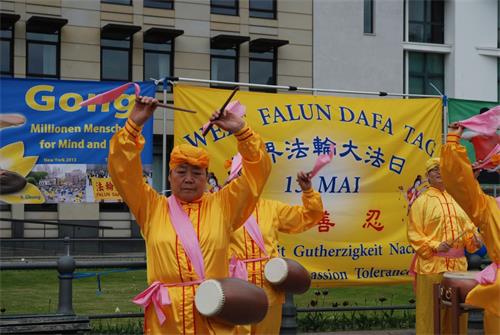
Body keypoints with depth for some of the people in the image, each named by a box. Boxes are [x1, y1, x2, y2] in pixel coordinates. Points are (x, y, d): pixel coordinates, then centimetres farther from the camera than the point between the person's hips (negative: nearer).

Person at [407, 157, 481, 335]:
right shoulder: (422, 201, 1)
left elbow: (467, 226, 18)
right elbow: (414, 234, -4)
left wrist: (473, 240, -3)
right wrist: (434, 246, -16)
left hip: (458, 263, 5)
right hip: (432, 264, -5)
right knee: (431, 309, -4)